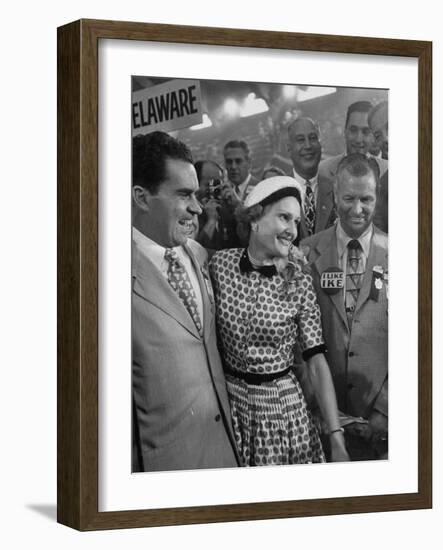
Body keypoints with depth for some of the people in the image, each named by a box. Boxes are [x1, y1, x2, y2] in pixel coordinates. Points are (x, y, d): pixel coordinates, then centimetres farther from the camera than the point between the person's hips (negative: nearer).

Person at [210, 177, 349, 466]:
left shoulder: (300, 283, -10)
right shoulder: (220, 264, -7)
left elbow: (317, 363, -12)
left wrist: (337, 439, -18)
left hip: (282, 403, -1)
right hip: (229, 400, 1)